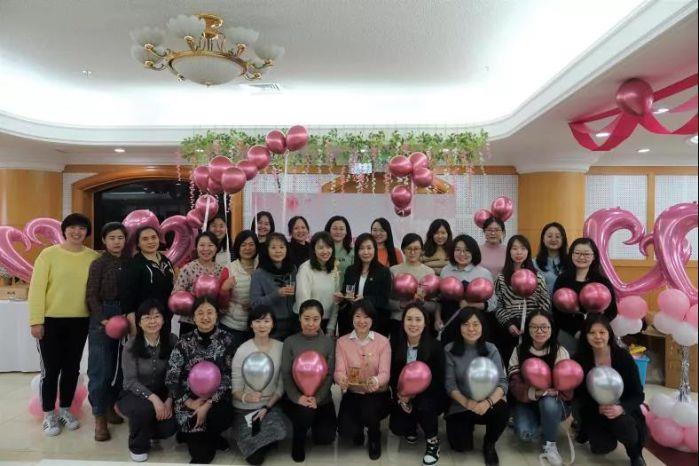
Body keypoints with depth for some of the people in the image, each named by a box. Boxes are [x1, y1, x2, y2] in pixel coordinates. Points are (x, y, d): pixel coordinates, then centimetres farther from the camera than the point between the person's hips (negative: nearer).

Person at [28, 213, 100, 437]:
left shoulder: (94, 257, 0)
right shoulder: (48, 254, -7)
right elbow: (36, 288, -8)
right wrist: (36, 320, -12)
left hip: (80, 321, 3)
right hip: (51, 320, -3)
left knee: (72, 367, 13)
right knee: (50, 368, 6)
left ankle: (65, 410, 30)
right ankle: (49, 415, 22)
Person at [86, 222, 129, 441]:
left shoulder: (129, 263, 6)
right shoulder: (98, 264, -2)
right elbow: (92, 295, -6)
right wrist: (103, 319, -15)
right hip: (102, 318, -3)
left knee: (120, 365, 9)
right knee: (100, 368, -1)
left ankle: (111, 406, 25)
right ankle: (99, 417, 7)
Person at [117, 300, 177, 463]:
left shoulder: (172, 341, -10)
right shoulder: (131, 346, -14)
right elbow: (130, 381, -16)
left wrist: (169, 400, -19)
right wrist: (153, 398, -29)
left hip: (163, 394, 2)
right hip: (134, 394, -2)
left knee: (169, 427, -21)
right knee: (145, 408, -35)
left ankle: (149, 429, 20)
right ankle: (138, 446, -1)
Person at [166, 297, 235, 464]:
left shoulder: (226, 339, -5)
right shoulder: (184, 342, -4)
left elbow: (227, 376, -8)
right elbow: (171, 378, -5)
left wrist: (207, 405, -17)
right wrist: (189, 403, -13)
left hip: (216, 399, 1)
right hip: (189, 400, -1)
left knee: (223, 417, -30)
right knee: (201, 454, -12)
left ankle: (208, 438, 7)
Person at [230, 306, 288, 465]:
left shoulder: (281, 347, -5)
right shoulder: (242, 350, -13)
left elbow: (282, 384, -1)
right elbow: (235, 388, -11)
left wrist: (267, 407, -12)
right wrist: (245, 397, -33)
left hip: (271, 405, 2)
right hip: (245, 408, -2)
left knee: (280, 433, -28)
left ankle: (260, 443, 8)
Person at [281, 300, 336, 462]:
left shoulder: (328, 342, -1)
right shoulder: (290, 342, -2)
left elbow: (330, 375, -4)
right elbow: (286, 375, -5)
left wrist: (317, 398, -17)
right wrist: (297, 397, -19)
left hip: (322, 398, 1)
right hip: (296, 398, -1)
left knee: (326, 437, -13)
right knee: (306, 412, -32)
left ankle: (314, 422, 22)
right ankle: (298, 440, 1)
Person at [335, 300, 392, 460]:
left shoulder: (383, 342, -8)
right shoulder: (342, 342, -4)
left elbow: (385, 373, -15)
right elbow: (339, 371, -11)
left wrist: (376, 381, -39)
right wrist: (341, 379, -36)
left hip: (377, 394, -1)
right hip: (352, 394, 1)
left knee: (369, 410, -34)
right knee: (345, 430, -21)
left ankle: (375, 438, 5)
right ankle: (358, 430, 21)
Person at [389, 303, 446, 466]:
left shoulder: (435, 347, -17)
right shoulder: (394, 344, -10)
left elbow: (438, 381, -14)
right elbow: (392, 375, -1)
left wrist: (413, 394, -25)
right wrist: (400, 395, -17)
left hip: (430, 396, -3)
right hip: (403, 397, 3)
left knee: (423, 404, -34)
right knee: (397, 428, -16)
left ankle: (432, 441, -5)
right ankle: (412, 426, 22)